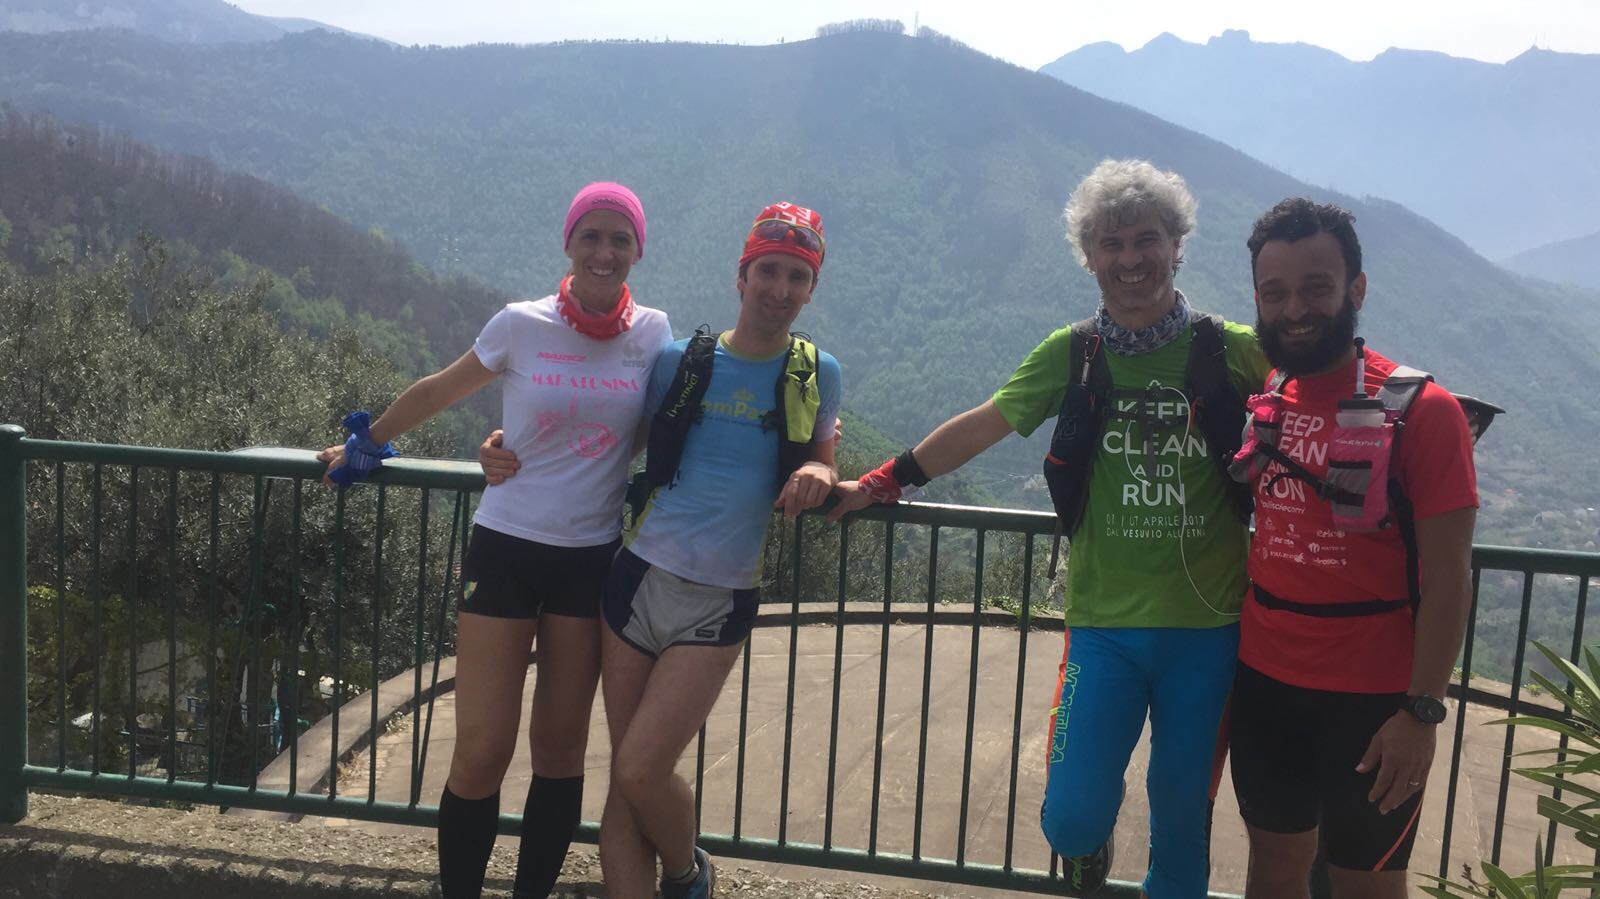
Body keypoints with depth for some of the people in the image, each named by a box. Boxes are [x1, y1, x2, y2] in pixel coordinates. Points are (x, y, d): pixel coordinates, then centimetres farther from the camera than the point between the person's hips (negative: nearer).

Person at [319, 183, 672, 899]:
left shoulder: (652, 333, -1)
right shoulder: (522, 325, -7)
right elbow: (437, 393, 8)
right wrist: (366, 444, 18)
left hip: (591, 559, 2)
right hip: (505, 548, -2)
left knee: (560, 749, 10)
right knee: (481, 753, -3)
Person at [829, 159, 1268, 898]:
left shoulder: (1235, 352, -4)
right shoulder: (1072, 355, 0)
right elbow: (982, 426, 5)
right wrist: (875, 487, 7)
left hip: (1208, 628, 0)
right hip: (1105, 622, 0)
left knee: (1182, 822, 10)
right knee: (1071, 817, -2)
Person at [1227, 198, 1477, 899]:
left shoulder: (1421, 411, -13)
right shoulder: (1255, 401, 2)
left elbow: (1448, 576, -13)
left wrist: (1422, 711, -16)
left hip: (1372, 699, -4)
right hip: (1264, 682, 4)